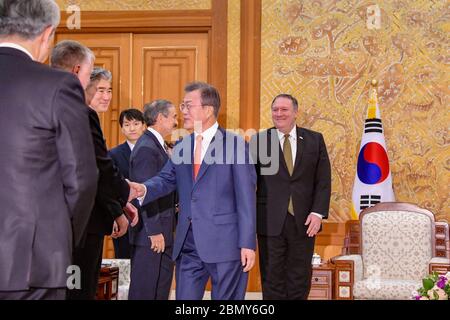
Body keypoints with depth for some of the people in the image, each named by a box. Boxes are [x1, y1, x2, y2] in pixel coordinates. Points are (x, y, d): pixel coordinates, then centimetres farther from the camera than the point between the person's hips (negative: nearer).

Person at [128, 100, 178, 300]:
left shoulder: (158, 145, 14)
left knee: (162, 289, 13)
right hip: (152, 235, -10)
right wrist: (155, 232, -20)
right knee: (145, 291, -2)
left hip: (162, 232, 10)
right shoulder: (147, 148, -16)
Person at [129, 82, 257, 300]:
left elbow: (246, 197, -7)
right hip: (188, 243, 5)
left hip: (224, 241, -5)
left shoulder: (236, 145, -4)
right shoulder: (181, 147, 14)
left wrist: (247, 243, -12)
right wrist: (144, 189, -17)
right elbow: (167, 179, 7)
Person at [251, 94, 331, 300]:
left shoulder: (315, 140, 6)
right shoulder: (259, 140, 3)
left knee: (300, 280, 8)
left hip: (304, 221, 1)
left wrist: (318, 213, -7)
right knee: (272, 279, 4)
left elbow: (323, 180, 3)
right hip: (270, 221, -1)